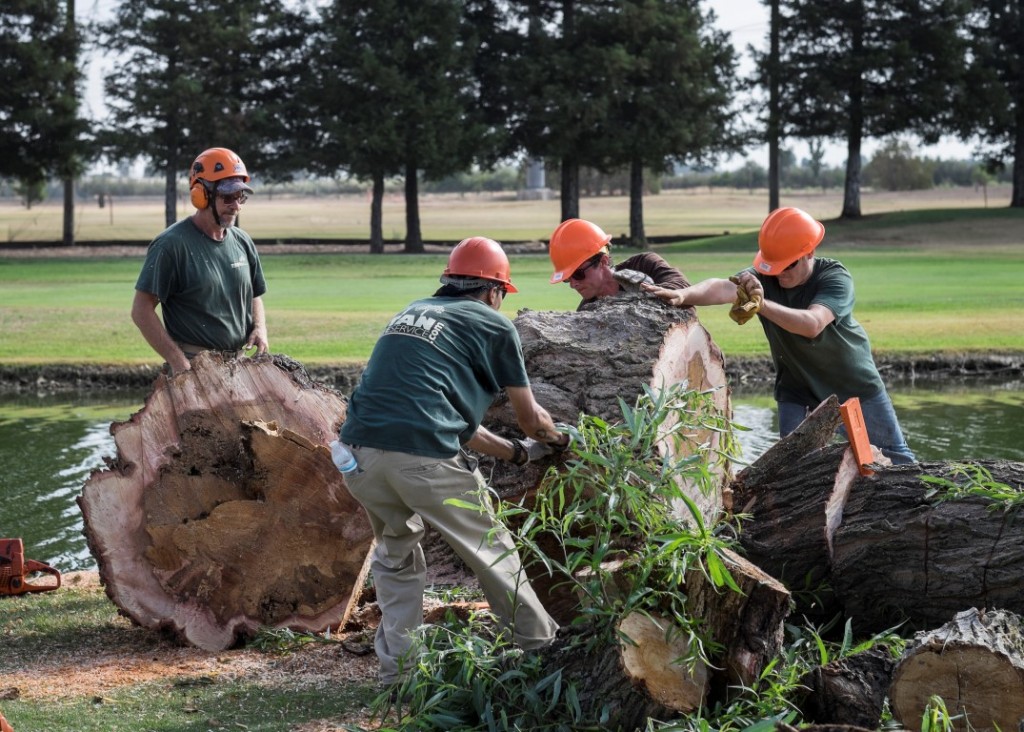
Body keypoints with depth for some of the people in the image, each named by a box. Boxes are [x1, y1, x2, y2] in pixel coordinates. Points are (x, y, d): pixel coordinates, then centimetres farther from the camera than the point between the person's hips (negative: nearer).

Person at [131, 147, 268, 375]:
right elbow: (141, 310, -12)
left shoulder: (242, 242, 10)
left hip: (239, 364, 7)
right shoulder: (172, 245, -11)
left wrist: (259, 328, 1)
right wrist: (178, 362, -17)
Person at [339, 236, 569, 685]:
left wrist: (517, 453, 39)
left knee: (396, 555, 27)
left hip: (359, 457, 5)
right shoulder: (493, 326, 10)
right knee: (492, 554, 15)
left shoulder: (411, 313, 26)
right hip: (423, 460, -5)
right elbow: (531, 419, 18)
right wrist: (556, 438, 41)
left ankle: (397, 666, 25)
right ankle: (542, 648, 30)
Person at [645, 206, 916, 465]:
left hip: (854, 381, -2)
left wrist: (763, 305, -61)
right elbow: (722, 288, -40)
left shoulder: (835, 278, -27)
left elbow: (812, 324, -45)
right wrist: (683, 294, -61)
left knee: (895, 456, 9)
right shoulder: (763, 277, -19)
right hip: (797, 387, 2)